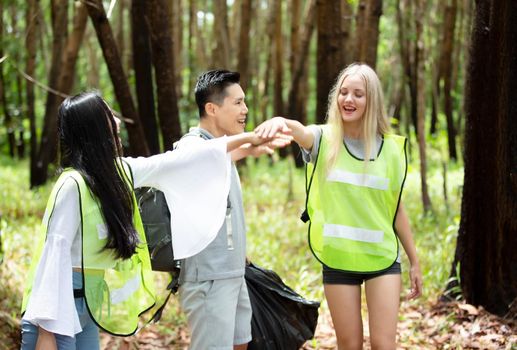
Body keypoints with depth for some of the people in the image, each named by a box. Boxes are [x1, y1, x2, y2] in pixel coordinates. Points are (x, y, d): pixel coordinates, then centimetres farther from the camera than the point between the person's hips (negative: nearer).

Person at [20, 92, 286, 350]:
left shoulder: (118, 171, 4)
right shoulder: (72, 185, -19)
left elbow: (175, 163, 14)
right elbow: (54, 254, -22)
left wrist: (244, 139, 21)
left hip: (87, 306, 8)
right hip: (59, 308, -8)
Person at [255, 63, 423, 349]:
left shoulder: (390, 148, 0)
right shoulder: (324, 139, -4)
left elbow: (397, 209, 8)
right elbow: (300, 132, -28)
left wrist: (414, 261, 12)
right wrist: (281, 121, -52)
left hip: (382, 258, 0)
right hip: (338, 260, 0)